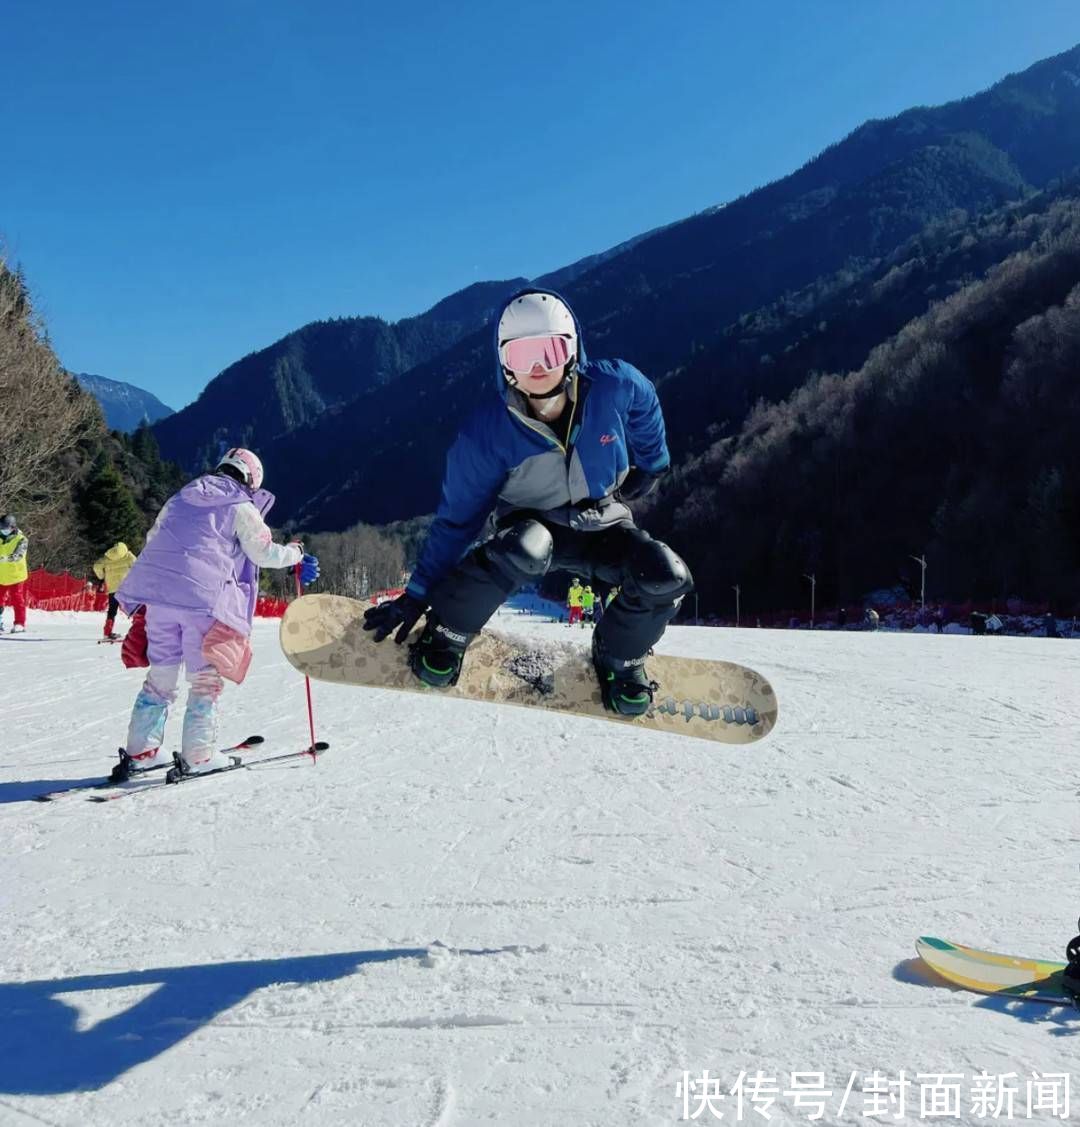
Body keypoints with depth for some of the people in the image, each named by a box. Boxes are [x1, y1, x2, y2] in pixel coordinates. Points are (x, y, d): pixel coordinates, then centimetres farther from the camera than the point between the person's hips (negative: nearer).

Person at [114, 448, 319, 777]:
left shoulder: (181, 498, 24)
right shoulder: (241, 507, 5)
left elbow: (153, 538, 28)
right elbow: (264, 552, 2)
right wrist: (296, 554, 19)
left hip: (157, 591, 6)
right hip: (203, 596, -6)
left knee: (161, 674, 15)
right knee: (205, 677, 3)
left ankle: (140, 751, 16)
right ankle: (198, 756, 3)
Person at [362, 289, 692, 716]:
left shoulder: (616, 386, -23)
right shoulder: (488, 431, -25)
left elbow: (646, 411, 4)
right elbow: (457, 517, -14)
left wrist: (650, 465, 17)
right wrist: (418, 593, -13)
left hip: (602, 524, 3)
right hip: (529, 523, -3)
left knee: (667, 578, -23)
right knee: (524, 550, -40)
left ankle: (619, 658, 8)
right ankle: (445, 636, -14)